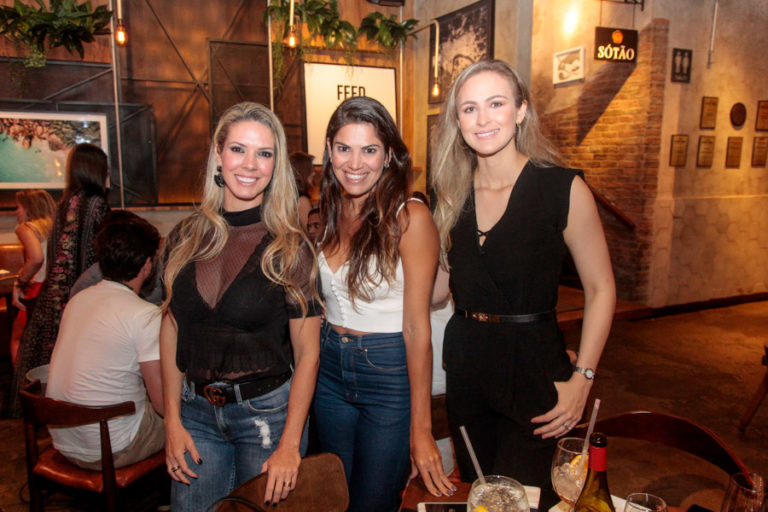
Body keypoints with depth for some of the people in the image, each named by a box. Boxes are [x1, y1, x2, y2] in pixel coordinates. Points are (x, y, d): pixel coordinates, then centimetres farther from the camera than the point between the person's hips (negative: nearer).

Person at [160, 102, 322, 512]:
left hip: (267, 411, -3)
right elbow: (171, 330, 5)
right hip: (195, 410, 3)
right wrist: (173, 420, 1)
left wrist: (290, 445, -14)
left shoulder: (289, 247, -11)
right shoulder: (186, 238, 0)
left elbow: (307, 354, -10)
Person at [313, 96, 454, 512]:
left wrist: (420, 429, -15)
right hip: (330, 369, 6)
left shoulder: (409, 217, -16)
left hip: (391, 374, -5)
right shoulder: (326, 215, 2)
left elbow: (417, 327, -16)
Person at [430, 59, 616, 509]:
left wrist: (582, 378, -13)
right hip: (464, 361, 5)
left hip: (532, 366, -4)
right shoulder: (453, 193, 3)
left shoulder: (563, 188, -11)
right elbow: (441, 284, 9)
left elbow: (601, 289, -7)